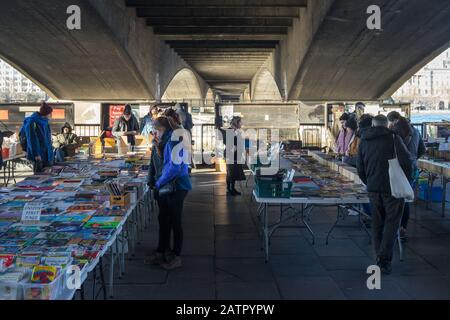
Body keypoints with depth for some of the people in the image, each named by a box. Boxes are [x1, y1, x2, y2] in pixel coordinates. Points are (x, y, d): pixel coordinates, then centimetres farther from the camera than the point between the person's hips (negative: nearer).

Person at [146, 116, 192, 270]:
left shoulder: (173, 142, -19)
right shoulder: (159, 142, 9)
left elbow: (174, 167, -26)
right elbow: (154, 164, 16)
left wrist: (158, 183, -18)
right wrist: (151, 181, 3)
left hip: (176, 187, -8)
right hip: (163, 188, 8)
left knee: (175, 221, 1)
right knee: (163, 219, 16)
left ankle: (176, 256, 13)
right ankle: (162, 251, 29)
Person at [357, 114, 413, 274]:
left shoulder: (364, 141, 9)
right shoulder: (393, 138, -7)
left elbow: (360, 168, 12)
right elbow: (406, 162, -12)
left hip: (373, 189, 4)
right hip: (393, 188, -4)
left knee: (377, 223, 14)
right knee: (392, 223, 1)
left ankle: (379, 257, 17)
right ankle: (384, 259, -6)